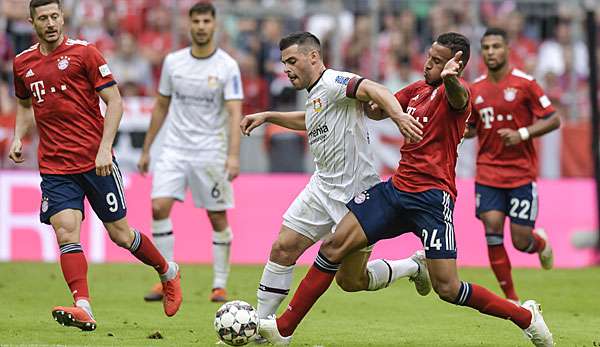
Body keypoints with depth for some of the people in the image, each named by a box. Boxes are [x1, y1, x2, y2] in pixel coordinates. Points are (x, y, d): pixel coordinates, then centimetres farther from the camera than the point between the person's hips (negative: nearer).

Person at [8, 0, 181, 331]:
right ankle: (83, 309, -23)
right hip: (54, 165, 3)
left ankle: (168, 272, 31)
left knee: (121, 234, 5)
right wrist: (18, 137, 8)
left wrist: (105, 148, -14)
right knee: (66, 233, -16)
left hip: (96, 161, -3)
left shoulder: (83, 52, -5)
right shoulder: (23, 63, 8)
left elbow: (114, 101, -5)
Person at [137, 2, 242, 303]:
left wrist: (233, 155, -27)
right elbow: (161, 106, 15)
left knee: (218, 219, 1)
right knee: (159, 207, -12)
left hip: (211, 151, -3)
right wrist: (146, 149, 15)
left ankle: (220, 285, 12)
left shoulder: (227, 66, -7)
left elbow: (235, 112, -14)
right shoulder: (173, 62, 5)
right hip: (174, 149, 3)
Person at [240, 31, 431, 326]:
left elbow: (373, 90, -33)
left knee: (350, 281, -1)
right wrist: (268, 117, 31)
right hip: (323, 186, 9)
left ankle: (414, 266, 22)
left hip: (357, 193, -9)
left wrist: (398, 115, -52)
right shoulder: (315, 95, 15)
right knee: (282, 249, -2)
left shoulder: (333, 82, -15)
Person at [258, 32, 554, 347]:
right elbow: (379, 109, 30)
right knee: (335, 245, -4)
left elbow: (459, 97, -37)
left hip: (432, 198, -7)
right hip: (397, 188, 7)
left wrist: (450, 77, -61)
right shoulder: (417, 89, 14)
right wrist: (364, 96, 6)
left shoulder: (450, 91, -10)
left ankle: (526, 317, 9)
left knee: (447, 288, -11)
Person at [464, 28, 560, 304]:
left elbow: (553, 120, -5)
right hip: (488, 173, 3)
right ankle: (511, 298, 2)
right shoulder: (475, 89, 6)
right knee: (492, 231, -11)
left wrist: (522, 134, -19)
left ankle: (541, 243, 36)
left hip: (522, 173, -3)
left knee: (521, 241, -4)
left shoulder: (524, 83, -6)